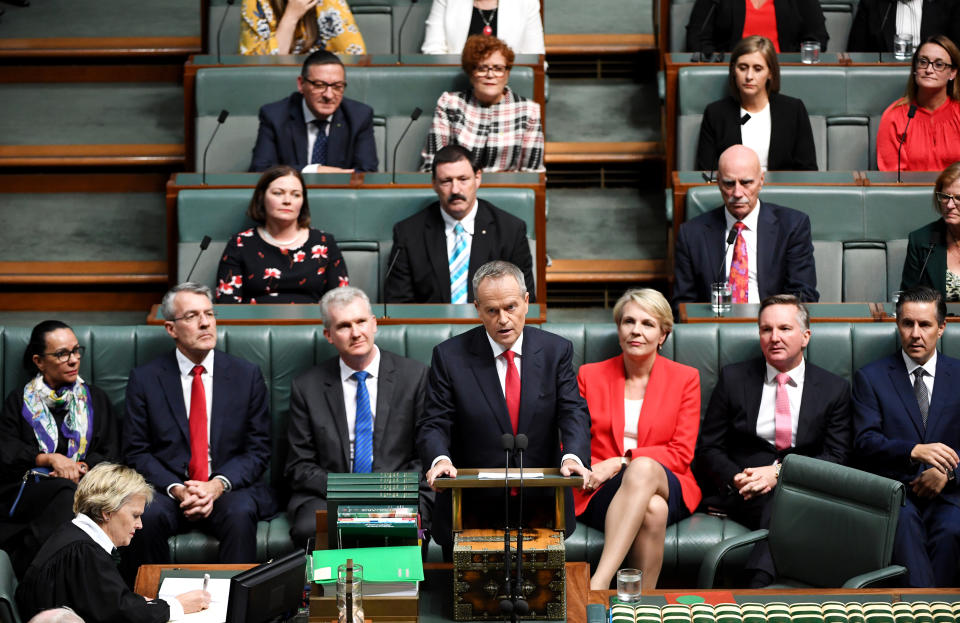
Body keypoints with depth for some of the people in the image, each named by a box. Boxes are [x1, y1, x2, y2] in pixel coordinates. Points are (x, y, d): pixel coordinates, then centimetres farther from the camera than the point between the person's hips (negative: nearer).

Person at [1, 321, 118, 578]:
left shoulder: (95, 398, 22)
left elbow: (110, 453, 13)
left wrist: (82, 466, -9)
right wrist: (50, 459, -10)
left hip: (86, 485, 1)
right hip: (27, 493, -1)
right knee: (68, 491, -37)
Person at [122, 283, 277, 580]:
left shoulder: (247, 375, 7)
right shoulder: (144, 378, 6)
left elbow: (258, 450, 5)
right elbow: (137, 452, 3)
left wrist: (218, 485, -14)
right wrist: (176, 489, -15)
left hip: (230, 487, 0)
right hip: (168, 487, 0)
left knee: (240, 514, -33)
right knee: (147, 516, -32)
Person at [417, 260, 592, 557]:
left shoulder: (556, 351, 6)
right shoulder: (450, 356, 2)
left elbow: (573, 412, -2)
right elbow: (434, 424, -1)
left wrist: (573, 456, -23)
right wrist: (440, 459, -24)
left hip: (541, 507, 1)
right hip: (472, 509, -1)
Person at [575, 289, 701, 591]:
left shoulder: (685, 378, 10)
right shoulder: (590, 375, 14)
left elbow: (681, 453, 3)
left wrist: (621, 462, -12)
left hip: (666, 485, 0)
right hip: (602, 491, 0)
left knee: (643, 468, -40)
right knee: (652, 509, -38)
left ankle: (597, 586, -51)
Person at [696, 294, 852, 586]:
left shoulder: (835, 389, 11)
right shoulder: (733, 379, 11)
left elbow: (836, 457, 3)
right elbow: (708, 448, 10)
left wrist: (779, 472, -12)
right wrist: (737, 479, -12)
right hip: (739, 494, 0)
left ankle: (759, 586, -45)